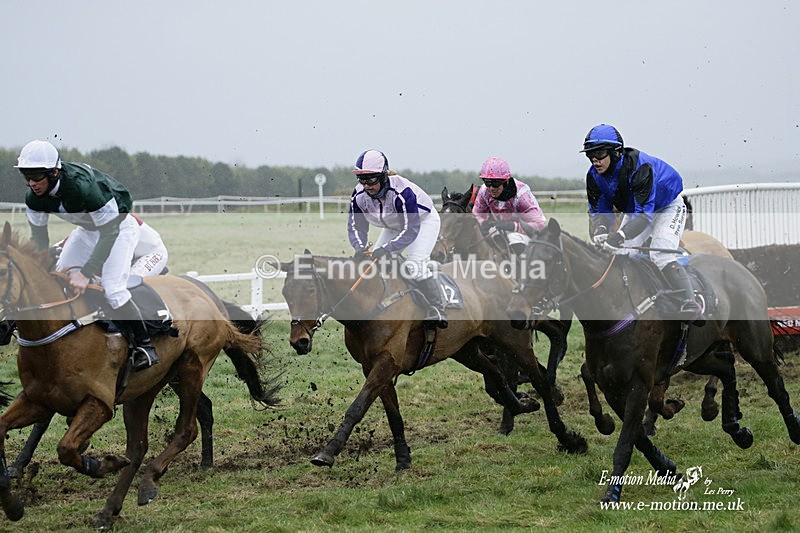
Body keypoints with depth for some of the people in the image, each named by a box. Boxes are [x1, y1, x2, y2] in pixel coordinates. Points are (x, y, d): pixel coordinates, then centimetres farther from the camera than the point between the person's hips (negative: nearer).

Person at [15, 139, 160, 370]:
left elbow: (110, 232, -36)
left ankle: (144, 345, -4)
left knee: (112, 289, -20)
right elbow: (39, 238, -6)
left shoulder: (82, 185, -41)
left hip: (118, 225, -7)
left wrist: (86, 273, -39)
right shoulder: (34, 197, -19)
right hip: (86, 228, 7)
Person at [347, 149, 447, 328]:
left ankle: (437, 311, -20)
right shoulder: (359, 195, -22)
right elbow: (356, 226, -14)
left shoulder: (401, 192, -40)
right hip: (394, 226, 7)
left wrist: (386, 249, -48)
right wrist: (360, 248, -35)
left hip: (423, 220, -7)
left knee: (414, 264, -26)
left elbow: (411, 230, -39)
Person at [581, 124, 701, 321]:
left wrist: (619, 236, -57)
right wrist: (599, 231, -40)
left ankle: (689, 302, -25)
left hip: (668, 207, -7)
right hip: (634, 210, 7)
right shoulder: (594, 175, -18)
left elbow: (644, 214, -43)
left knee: (661, 254, -25)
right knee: (620, 255, -5)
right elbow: (598, 211, -15)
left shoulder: (640, 167, -39)